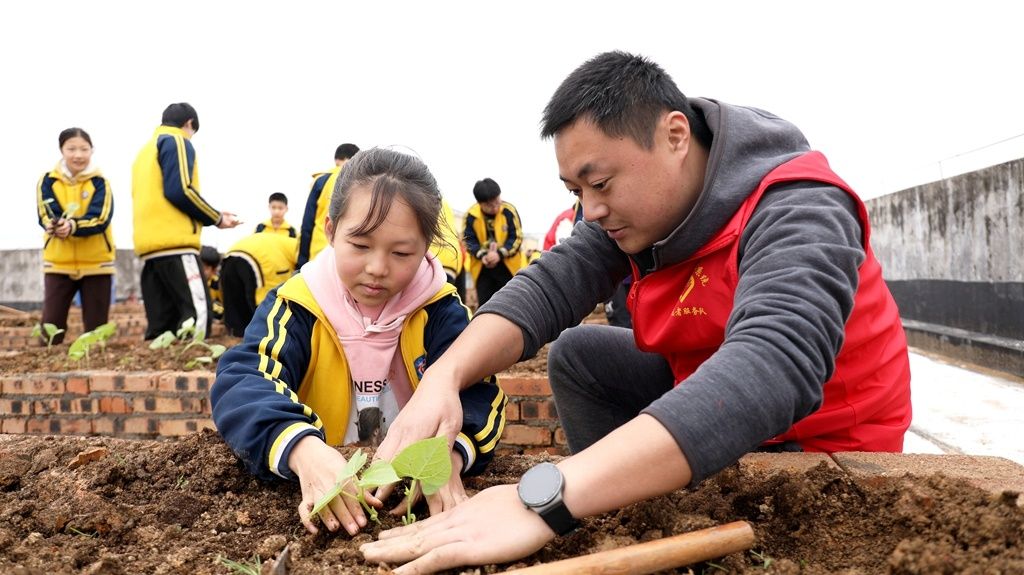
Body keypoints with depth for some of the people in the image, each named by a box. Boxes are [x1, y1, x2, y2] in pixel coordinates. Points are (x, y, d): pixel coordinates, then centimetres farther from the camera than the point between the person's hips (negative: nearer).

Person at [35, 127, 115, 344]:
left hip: (96, 262, -1)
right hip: (58, 262, 1)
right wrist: (55, 225, -33)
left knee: (97, 327, 5)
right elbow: (45, 215, -10)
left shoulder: (99, 182, -2)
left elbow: (101, 218, -16)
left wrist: (73, 225, -33)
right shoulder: (48, 181, 3)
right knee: (51, 325, 0)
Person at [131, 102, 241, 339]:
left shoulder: (144, 151, 28)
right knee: (197, 311, -14)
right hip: (173, 242, -9)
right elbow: (179, 190, -13)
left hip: (148, 244, 9)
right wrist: (217, 219, -1)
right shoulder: (177, 141, 2)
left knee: (162, 321, 6)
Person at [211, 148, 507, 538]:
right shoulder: (298, 304, -7)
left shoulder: (438, 309, -3)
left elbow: (475, 390, -13)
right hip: (322, 492, 1)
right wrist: (304, 450, -40)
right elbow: (242, 382, -21)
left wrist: (448, 454, -35)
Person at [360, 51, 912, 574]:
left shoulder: (796, 213, -32)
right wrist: (444, 376, -36)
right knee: (577, 355, 2)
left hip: (819, 443, -6)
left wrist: (544, 500, -58)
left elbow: (771, 370, -49)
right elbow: (549, 285, -16)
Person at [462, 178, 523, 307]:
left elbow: (516, 238, -9)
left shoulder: (509, 211, -14)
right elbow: (468, 240, -4)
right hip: (481, 266, 1)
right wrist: (482, 255, -20)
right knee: (484, 303, 5)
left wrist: (500, 253, -22)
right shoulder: (471, 215, -11)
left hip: (507, 265, -1)